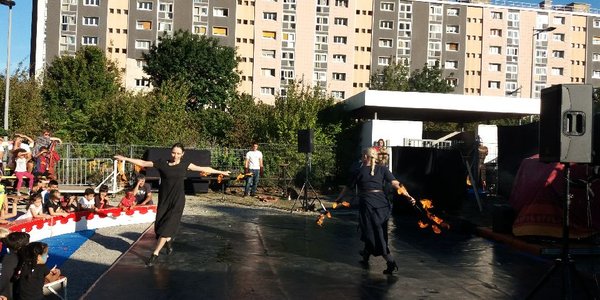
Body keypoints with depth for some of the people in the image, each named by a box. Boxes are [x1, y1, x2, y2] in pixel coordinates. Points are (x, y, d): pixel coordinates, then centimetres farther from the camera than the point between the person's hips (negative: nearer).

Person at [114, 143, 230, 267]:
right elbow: (143, 163, 1)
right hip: (164, 200, 1)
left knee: (167, 226, -6)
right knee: (160, 225, 7)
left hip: (177, 201, -1)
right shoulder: (161, 162, -3)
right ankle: (168, 240, 40)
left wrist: (220, 172, 14)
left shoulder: (184, 163, 1)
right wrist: (125, 158, -3)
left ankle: (155, 253, 5)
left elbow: (203, 169, 8)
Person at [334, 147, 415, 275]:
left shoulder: (359, 172, 0)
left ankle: (391, 262, -9)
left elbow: (348, 187, 7)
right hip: (381, 202, 5)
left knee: (374, 233, 0)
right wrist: (408, 196, -9)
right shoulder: (382, 169, 6)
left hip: (367, 203, -4)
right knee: (377, 230, 21)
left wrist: (338, 199, 21)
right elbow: (396, 183, -5)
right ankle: (366, 254, 39)